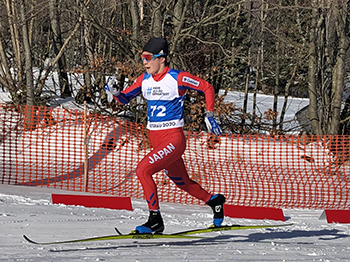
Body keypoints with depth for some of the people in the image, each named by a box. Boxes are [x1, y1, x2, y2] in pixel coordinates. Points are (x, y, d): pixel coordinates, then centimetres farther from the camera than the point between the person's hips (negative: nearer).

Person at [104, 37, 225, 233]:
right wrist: (114, 93, -9)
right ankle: (214, 201, 44)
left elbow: (207, 88, -3)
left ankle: (155, 220, -16)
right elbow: (125, 98, 13)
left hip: (173, 139, -7)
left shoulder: (178, 78, -13)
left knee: (143, 170, -23)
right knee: (182, 183, 19)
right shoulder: (145, 79, 5)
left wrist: (210, 115, -7)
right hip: (156, 140, 7)